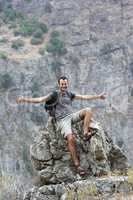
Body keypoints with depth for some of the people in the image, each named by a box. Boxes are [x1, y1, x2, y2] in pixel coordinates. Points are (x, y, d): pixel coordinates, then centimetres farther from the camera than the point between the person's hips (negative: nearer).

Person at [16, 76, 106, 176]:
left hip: (72, 116, 5)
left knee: (88, 110, -16)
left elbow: (84, 97, 23)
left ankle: (86, 133, -21)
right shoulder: (54, 95, 8)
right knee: (70, 138, -28)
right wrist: (25, 99, -13)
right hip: (62, 120, -5)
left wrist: (98, 96, 19)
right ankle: (77, 165, -26)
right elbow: (40, 99, -1)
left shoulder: (69, 94, 21)